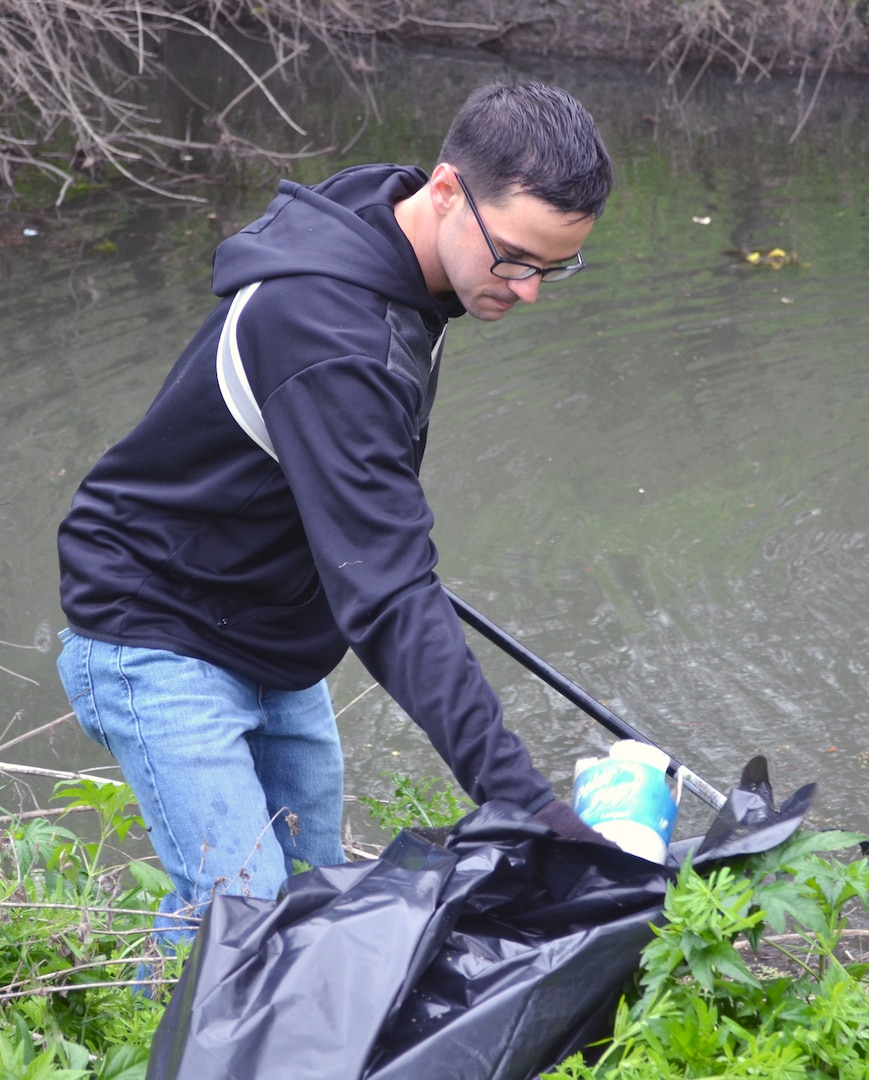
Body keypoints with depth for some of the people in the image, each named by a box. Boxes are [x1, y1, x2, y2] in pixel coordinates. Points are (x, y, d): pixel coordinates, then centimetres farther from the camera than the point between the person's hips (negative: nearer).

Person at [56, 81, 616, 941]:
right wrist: (516, 795, -43)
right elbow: (385, 594, -40)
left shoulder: (392, 256, -5)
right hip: (161, 646, -9)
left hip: (276, 643, 9)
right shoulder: (328, 328, -35)